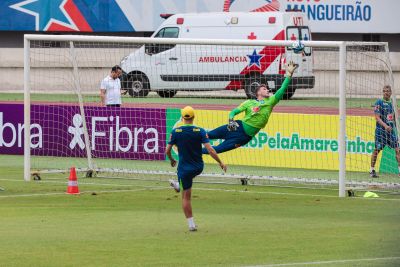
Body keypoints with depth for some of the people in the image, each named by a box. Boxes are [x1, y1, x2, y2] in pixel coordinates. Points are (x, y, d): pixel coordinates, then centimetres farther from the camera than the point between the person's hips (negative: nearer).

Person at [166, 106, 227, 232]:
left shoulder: (176, 132, -10)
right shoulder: (200, 131, -11)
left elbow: (167, 151, -3)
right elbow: (210, 149, -16)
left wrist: (172, 160, 18)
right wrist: (220, 162, -5)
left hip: (184, 168, -1)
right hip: (198, 167, 1)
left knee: (186, 197, 7)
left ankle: (191, 224, 6)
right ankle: (179, 186, 63)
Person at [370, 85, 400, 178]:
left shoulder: (391, 103, 13)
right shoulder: (379, 102, -5)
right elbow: (377, 118, -12)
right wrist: (385, 126, -25)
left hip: (391, 129, 5)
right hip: (381, 129, -5)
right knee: (377, 150, -1)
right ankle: (372, 170, 10)